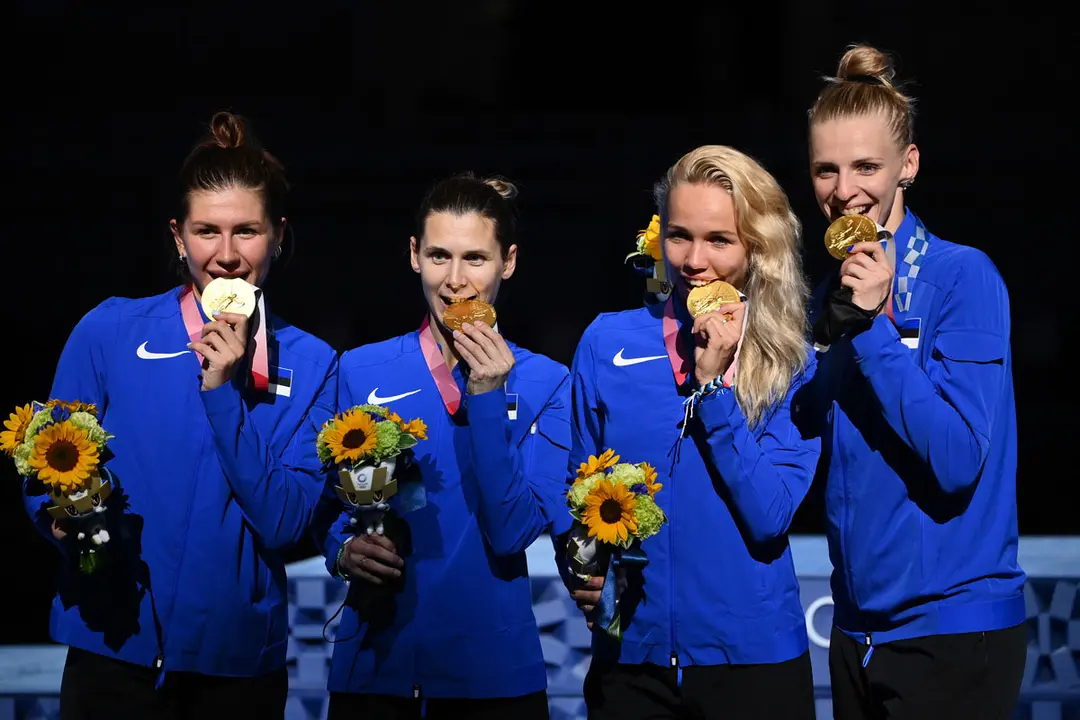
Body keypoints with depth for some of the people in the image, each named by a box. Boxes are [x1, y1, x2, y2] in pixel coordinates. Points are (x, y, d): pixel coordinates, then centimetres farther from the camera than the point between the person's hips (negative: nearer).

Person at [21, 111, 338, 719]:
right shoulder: (109, 332, -1)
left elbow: (283, 521, -8)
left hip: (242, 662, 1)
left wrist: (223, 389, -15)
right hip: (116, 653, -1)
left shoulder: (309, 364, 1)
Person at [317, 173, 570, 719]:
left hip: (494, 671, -1)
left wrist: (487, 397, -17)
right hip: (375, 665, 1)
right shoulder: (360, 372, 2)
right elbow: (328, 510, 8)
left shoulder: (545, 384, -2)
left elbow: (514, 532, -11)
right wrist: (345, 550, -14)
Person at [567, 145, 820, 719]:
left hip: (753, 656, -1)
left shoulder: (791, 365, -2)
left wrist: (713, 384, -16)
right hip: (631, 656, 1)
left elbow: (770, 517, -13)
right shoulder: (607, 343, 1)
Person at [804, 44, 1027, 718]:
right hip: (861, 629, 7)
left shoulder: (963, 276, -11)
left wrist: (872, 327, -20)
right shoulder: (834, 295, 8)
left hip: (955, 629, -7)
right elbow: (828, 457, 11)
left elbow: (957, 460, -18)